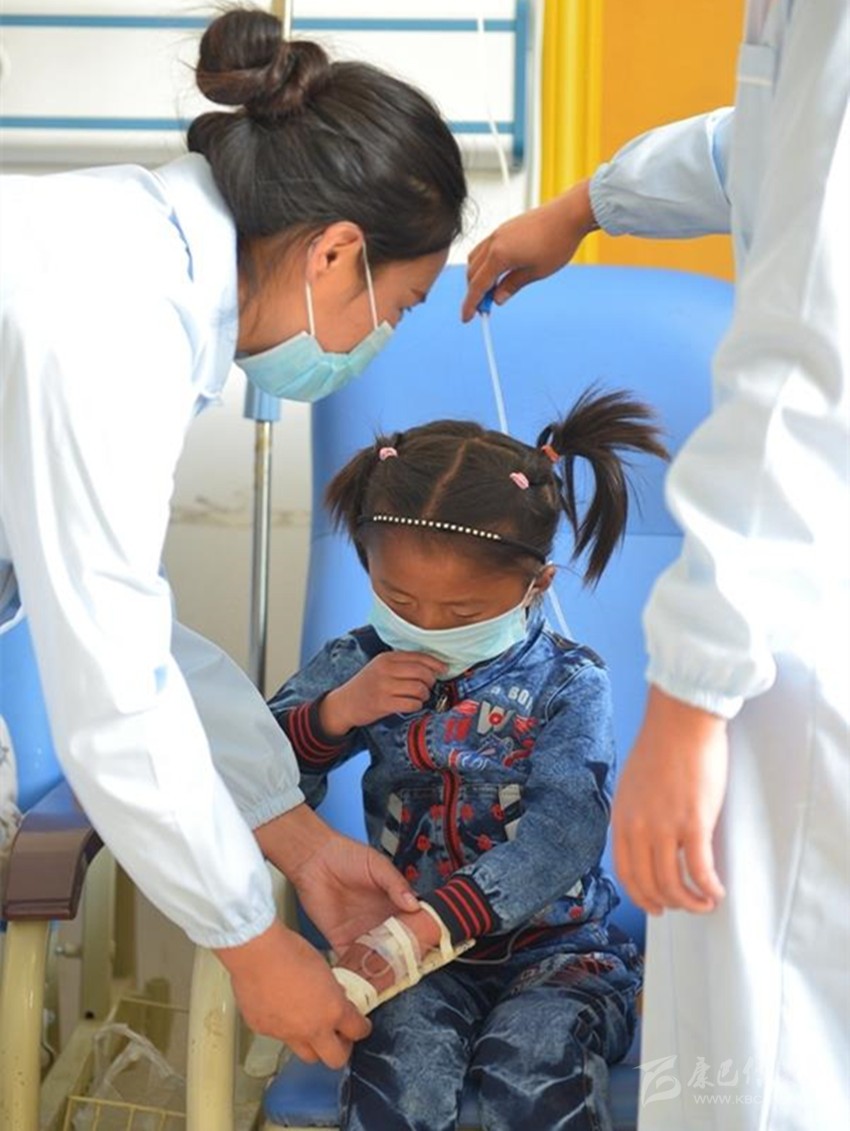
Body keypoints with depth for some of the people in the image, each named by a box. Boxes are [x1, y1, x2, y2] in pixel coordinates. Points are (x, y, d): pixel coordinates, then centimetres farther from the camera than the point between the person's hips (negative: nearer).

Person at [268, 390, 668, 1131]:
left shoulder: (569, 685, -4)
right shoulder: (359, 667, 6)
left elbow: (563, 833, -19)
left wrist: (426, 927, -32)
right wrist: (335, 712, -16)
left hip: (556, 949, -1)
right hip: (417, 956, 2)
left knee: (535, 1061, -32)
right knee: (401, 1059, -29)